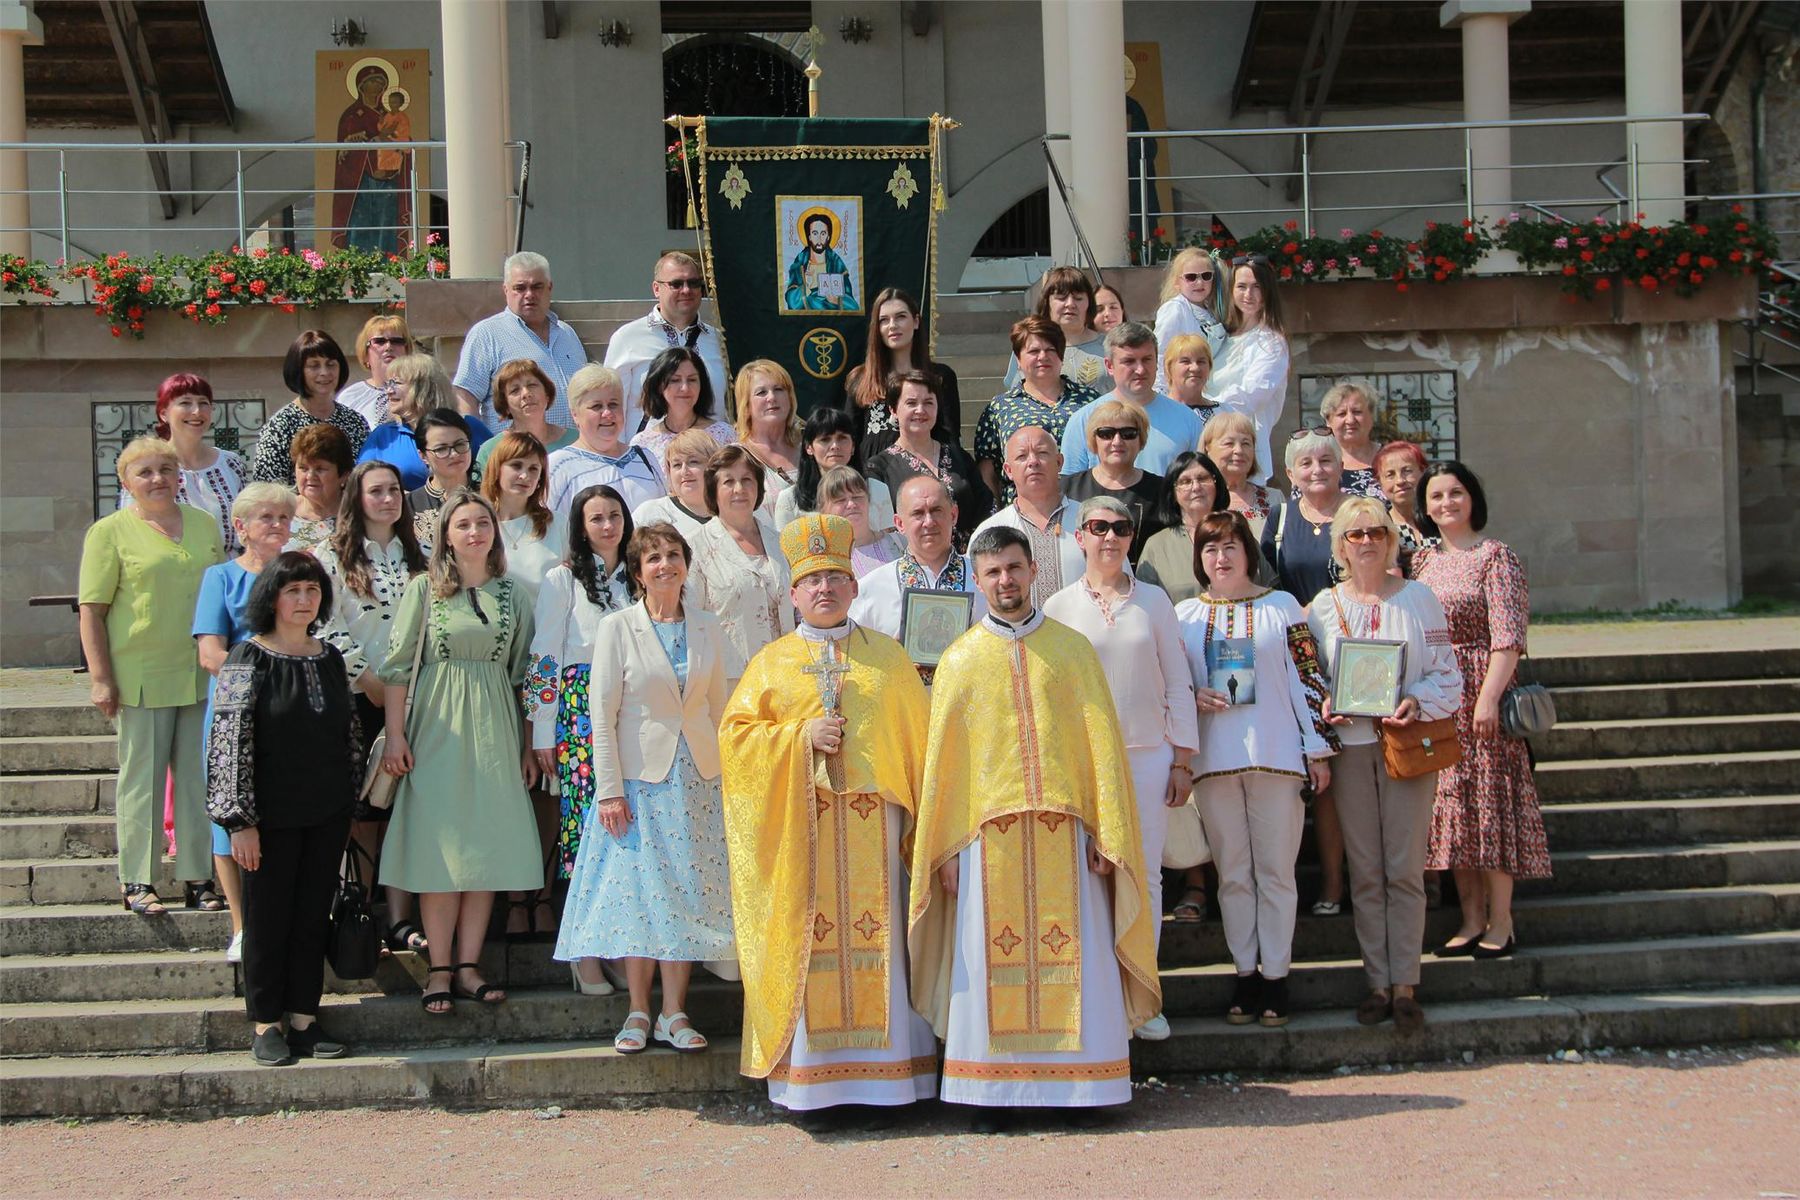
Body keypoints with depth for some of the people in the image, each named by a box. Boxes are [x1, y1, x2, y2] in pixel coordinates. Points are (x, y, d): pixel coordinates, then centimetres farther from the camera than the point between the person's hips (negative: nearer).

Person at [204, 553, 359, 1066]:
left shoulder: (330, 659, 8)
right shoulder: (247, 659, -8)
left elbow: (350, 733, 15)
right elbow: (230, 741, -12)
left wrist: (351, 802, 12)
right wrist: (240, 820, -16)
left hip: (327, 813, 5)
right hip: (272, 816, -5)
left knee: (314, 917, 9)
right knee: (268, 917, 3)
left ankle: (304, 1020, 17)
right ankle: (266, 1026, 13)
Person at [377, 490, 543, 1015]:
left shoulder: (510, 594, 9)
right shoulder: (424, 589, 1)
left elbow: (523, 672, 12)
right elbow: (397, 665, -2)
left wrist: (528, 745, 10)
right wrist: (395, 736, -9)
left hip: (494, 731, 3)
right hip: (437, 729, -3)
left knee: (488, 846, 1)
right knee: (440, 845, -4)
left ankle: (468, 965, 8)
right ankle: (440, 970, 1)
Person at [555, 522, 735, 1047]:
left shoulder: (706, 629, 8)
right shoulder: (617, 629, -2)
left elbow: (718, 708, 13)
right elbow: (603, 715, -5)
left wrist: (727, 776, 7)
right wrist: (609, 789, -10)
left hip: (697, 777, 3)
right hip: (639, 776, -3)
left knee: (688, 892, 1)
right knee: (639, 891, -2)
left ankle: (674, 1013, 8)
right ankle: (638, 1013, 8)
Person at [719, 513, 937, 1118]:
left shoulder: (887, 655, 12)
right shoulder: (773, 661, 11)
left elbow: (915, 734, 11)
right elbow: (735, 731, 5)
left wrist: (922, 812, 2)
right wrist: (801, 737, -9)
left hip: (872, 821, 0)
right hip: (797, 824, 0)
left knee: (876, 938, -2)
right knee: (806, 938, -2)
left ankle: (884, 1065, 4)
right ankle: (808, 1075, 3)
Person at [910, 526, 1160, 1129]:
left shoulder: (1072, 649, 9)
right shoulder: (960, 660, 9)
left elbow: (1102, 743, 5)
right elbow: (942, 759, 7)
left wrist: (1106, 832, -4)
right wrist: (946, 848, -1)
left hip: (1065, 832, 0)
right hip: (989, 832, 0)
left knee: (1073, 958, 0)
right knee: (992, 964, -1)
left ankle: (1074, 1083, 9)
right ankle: (993, 1088, 6)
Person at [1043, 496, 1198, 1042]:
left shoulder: (1153, 601, 7)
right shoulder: (1060, 607, 4)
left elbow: (1178, 682, 8)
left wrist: (1183, 758, 4)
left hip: (1149, 754, 1)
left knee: (1145, 875, 2)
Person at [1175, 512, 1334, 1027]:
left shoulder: (1281, 606, 5)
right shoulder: (1184, 614, 10)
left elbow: (1307, 677, 3)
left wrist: (1318, 749, -1)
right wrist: (1195, 697, -8)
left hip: (1276, 755, -2)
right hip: (1214, 760, 2)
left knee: (1276, 869, 0)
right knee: (1232, 873, 6)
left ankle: (1275, 975, 6)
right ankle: (1245, 972, 13)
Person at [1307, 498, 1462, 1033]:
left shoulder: (1418, 598, 4)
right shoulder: (1323, 606, 8)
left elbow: (1447, 674, 2)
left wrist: (1418, 702, -16)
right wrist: (1323, 704, -9)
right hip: (1349, 747, 2)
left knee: (1404, 869, -4)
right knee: (1365, 872, 3)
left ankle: (1405, 984, 1)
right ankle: (1378, 983, 9)